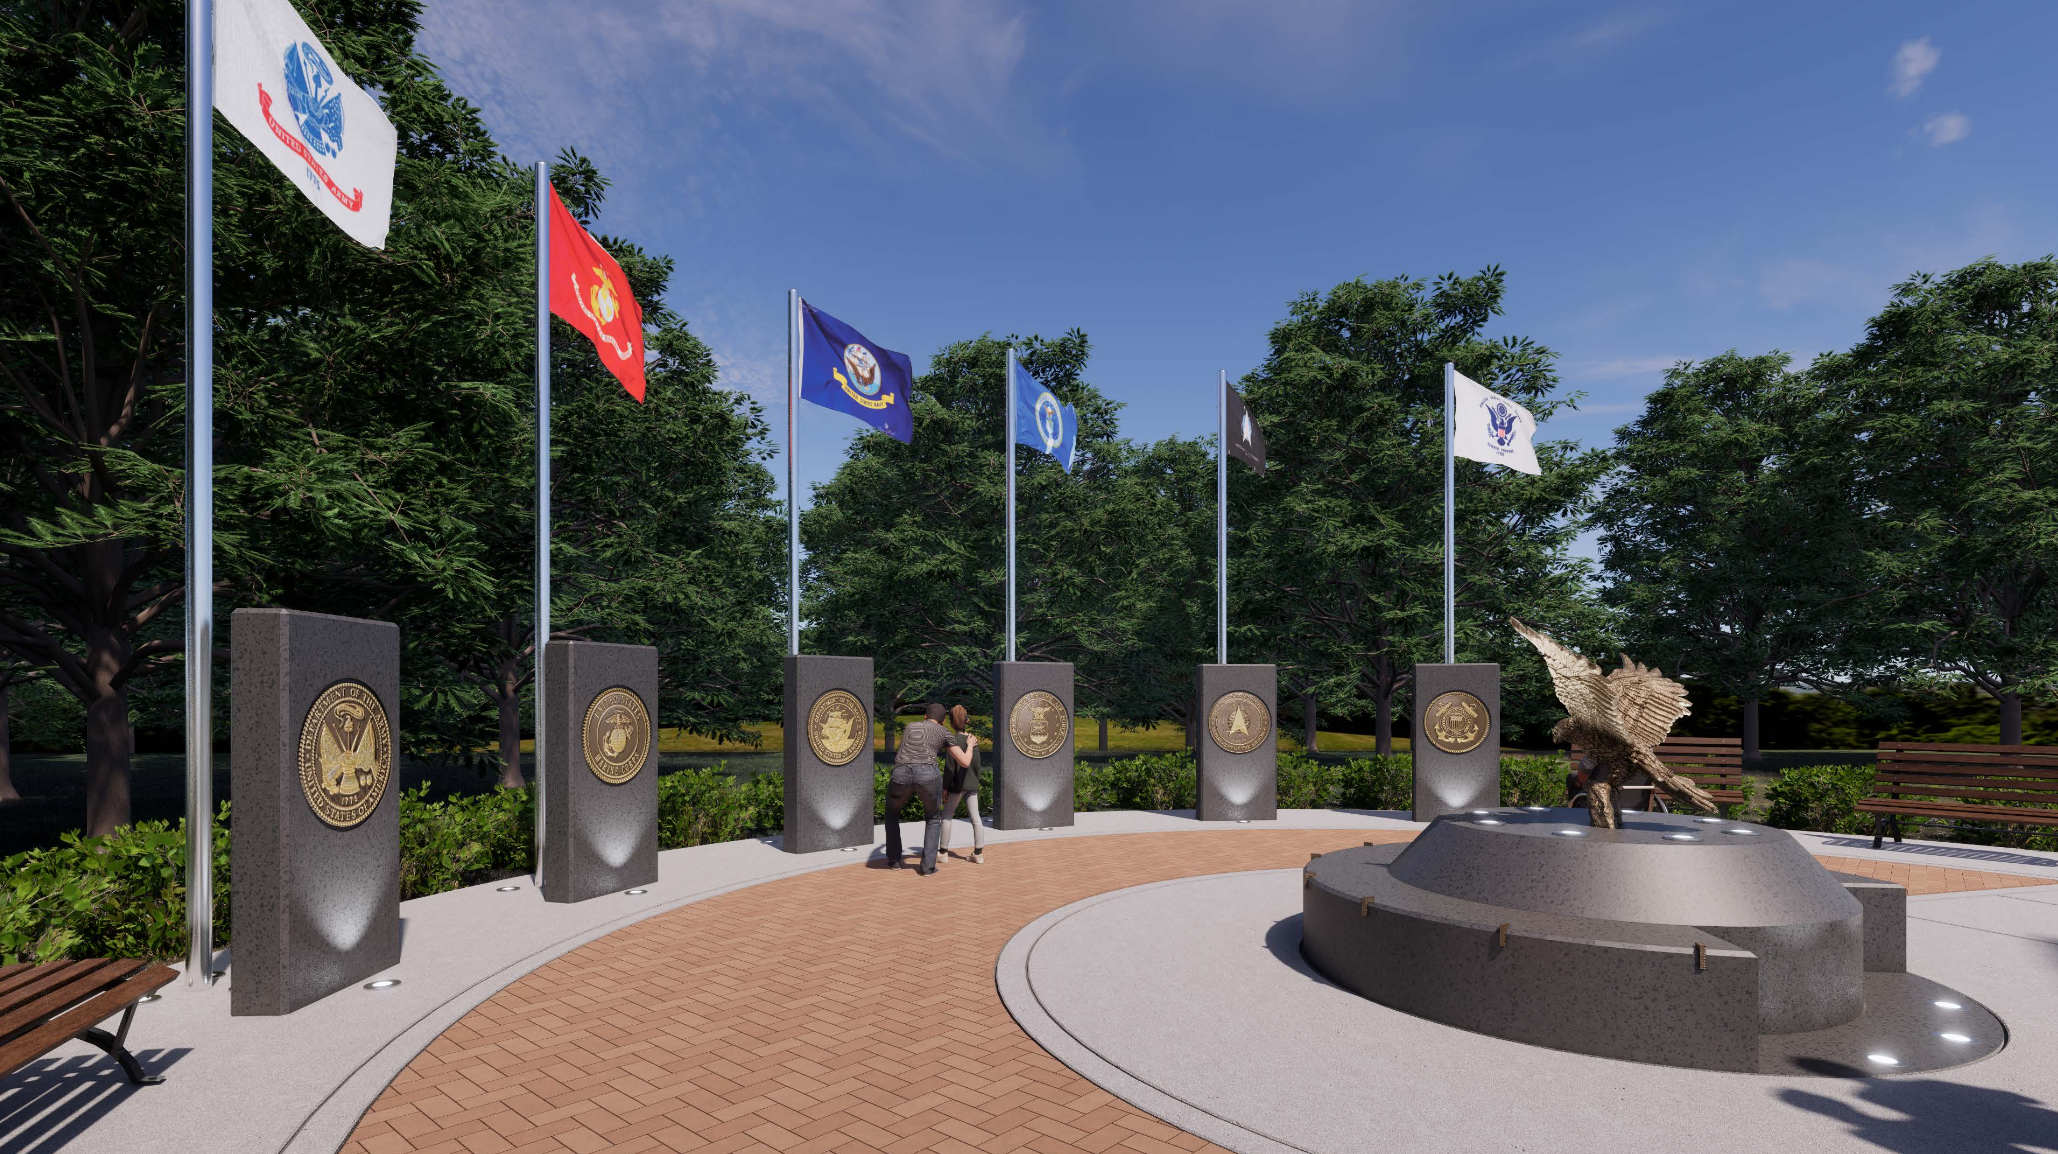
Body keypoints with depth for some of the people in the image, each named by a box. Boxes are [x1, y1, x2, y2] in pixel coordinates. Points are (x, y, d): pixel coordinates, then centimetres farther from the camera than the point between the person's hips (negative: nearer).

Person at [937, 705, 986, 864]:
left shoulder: (953, 739, -13)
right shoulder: (974, 739, 3)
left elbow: (950, 766, -15)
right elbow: (976, 764, 7)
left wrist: (945, 787, -9)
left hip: (956, 784, -5)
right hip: (972, 784, 5)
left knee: (947, 816, 8)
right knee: (975, 817, 6)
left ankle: (943, 852, 12)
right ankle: (979, 853, 7)